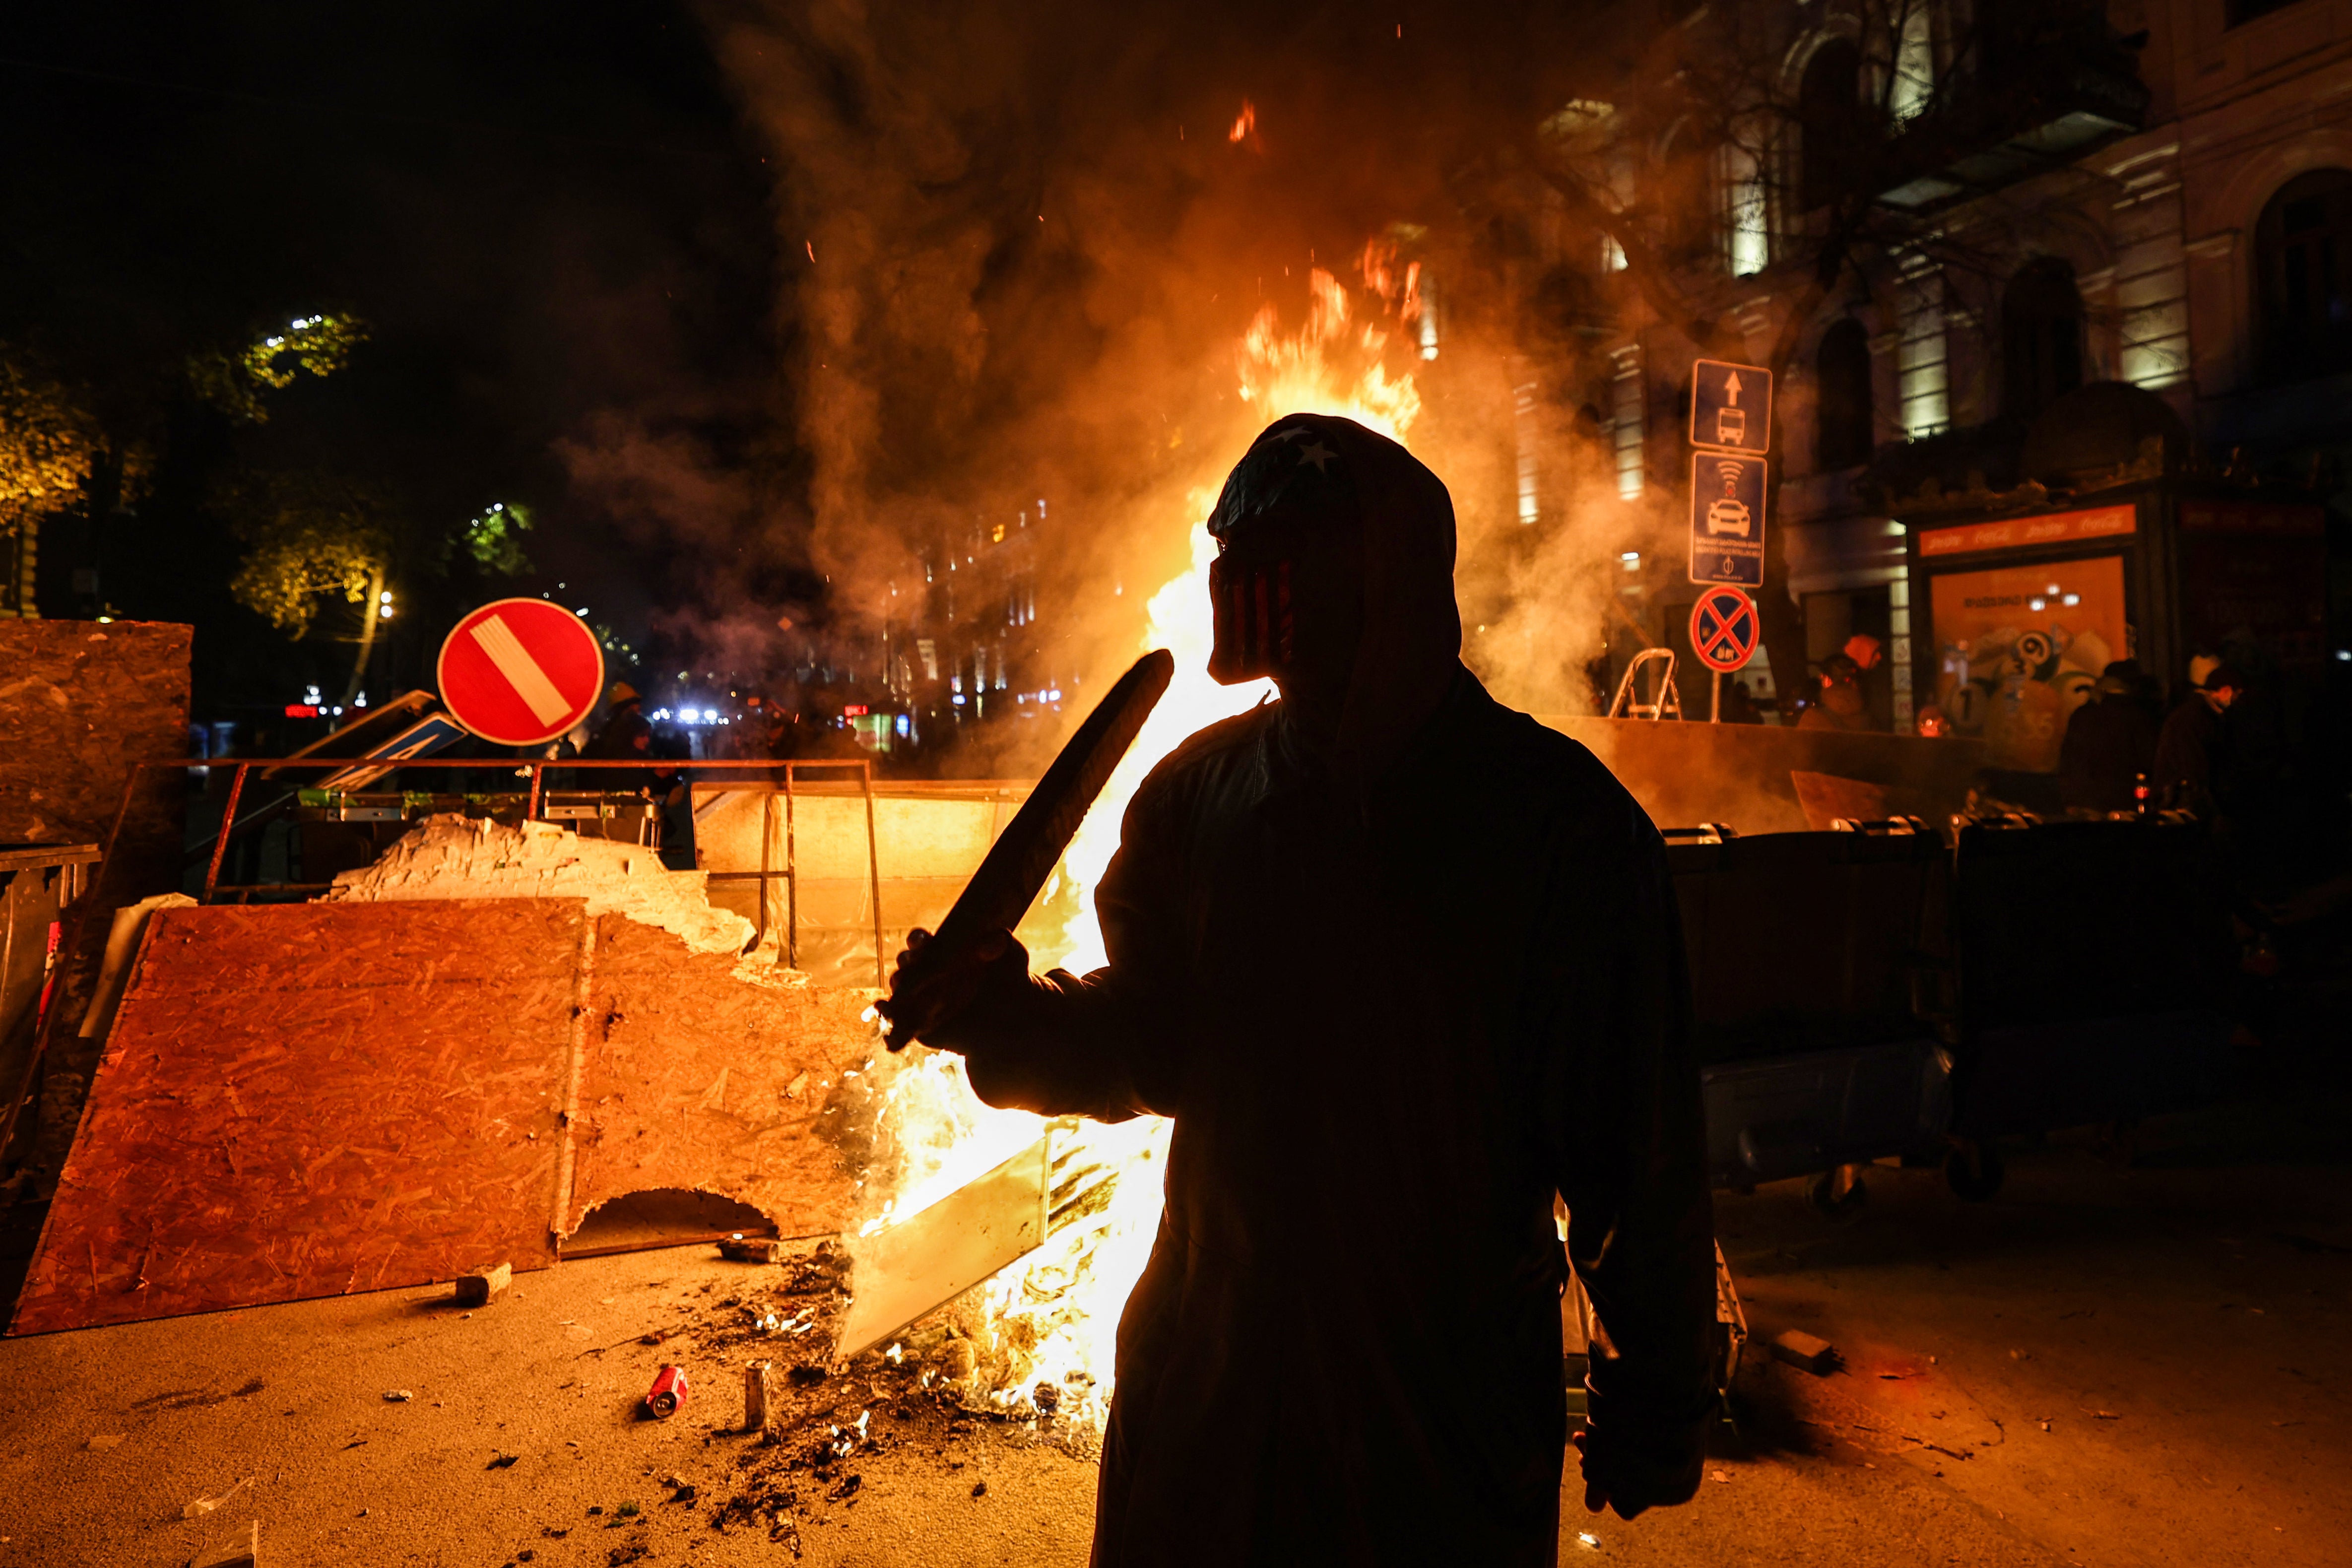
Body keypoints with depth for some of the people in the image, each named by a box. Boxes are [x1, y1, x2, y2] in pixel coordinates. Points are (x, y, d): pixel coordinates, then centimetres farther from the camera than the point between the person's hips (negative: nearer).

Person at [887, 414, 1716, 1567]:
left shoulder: (1558, 815, -15)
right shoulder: (1197, 792, -3)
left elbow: (1638, 1145, -10)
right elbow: (1151, 1040, 4)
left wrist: (1655, 1405, -4)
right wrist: (1013, 1018, -14)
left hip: (1454, 1397, -3)